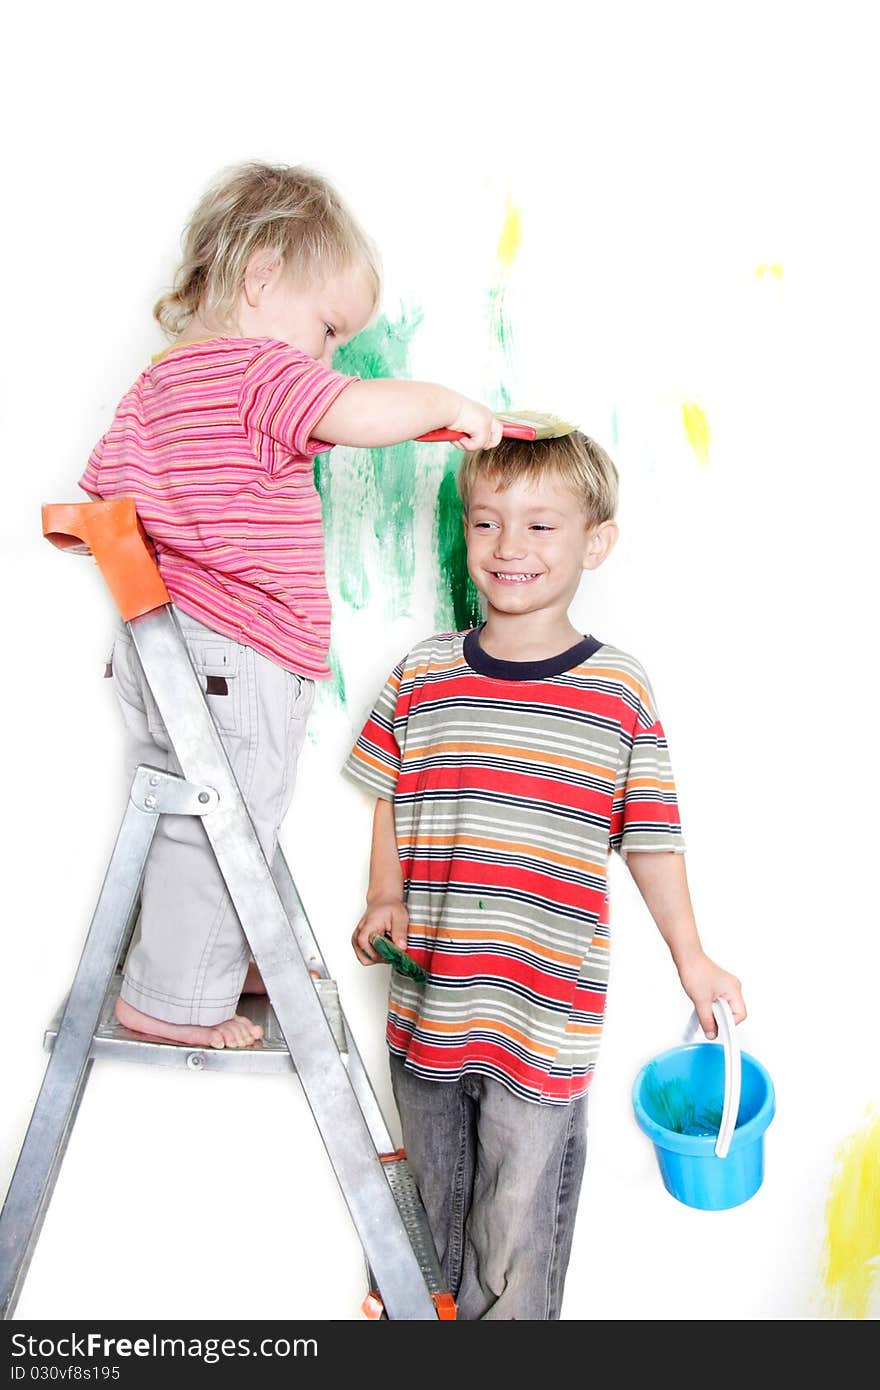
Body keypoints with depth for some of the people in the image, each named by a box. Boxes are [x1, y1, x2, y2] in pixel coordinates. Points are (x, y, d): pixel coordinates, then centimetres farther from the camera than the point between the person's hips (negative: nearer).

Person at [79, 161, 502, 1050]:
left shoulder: (158, 380, 14)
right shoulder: (263, 370, -15)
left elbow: (105, 487, 17)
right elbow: (362, 416, -29)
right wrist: (449, 402, -13)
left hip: (164, 639, 10)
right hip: (236, 655, -10)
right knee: (225, 824, 3)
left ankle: (216, 958, 38)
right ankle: (173, 1001, 15)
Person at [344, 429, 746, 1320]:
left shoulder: (618, 691, -6)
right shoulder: (421, 675, 1)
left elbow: (649, 836, 1)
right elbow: (390, 800, 10)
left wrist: (689, 957, 4)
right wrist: (384, 898, -3)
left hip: (547, 1015, -3)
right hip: (427, 1005, 3)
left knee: (517, 1230, 10)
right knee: (433, 1209, 22)